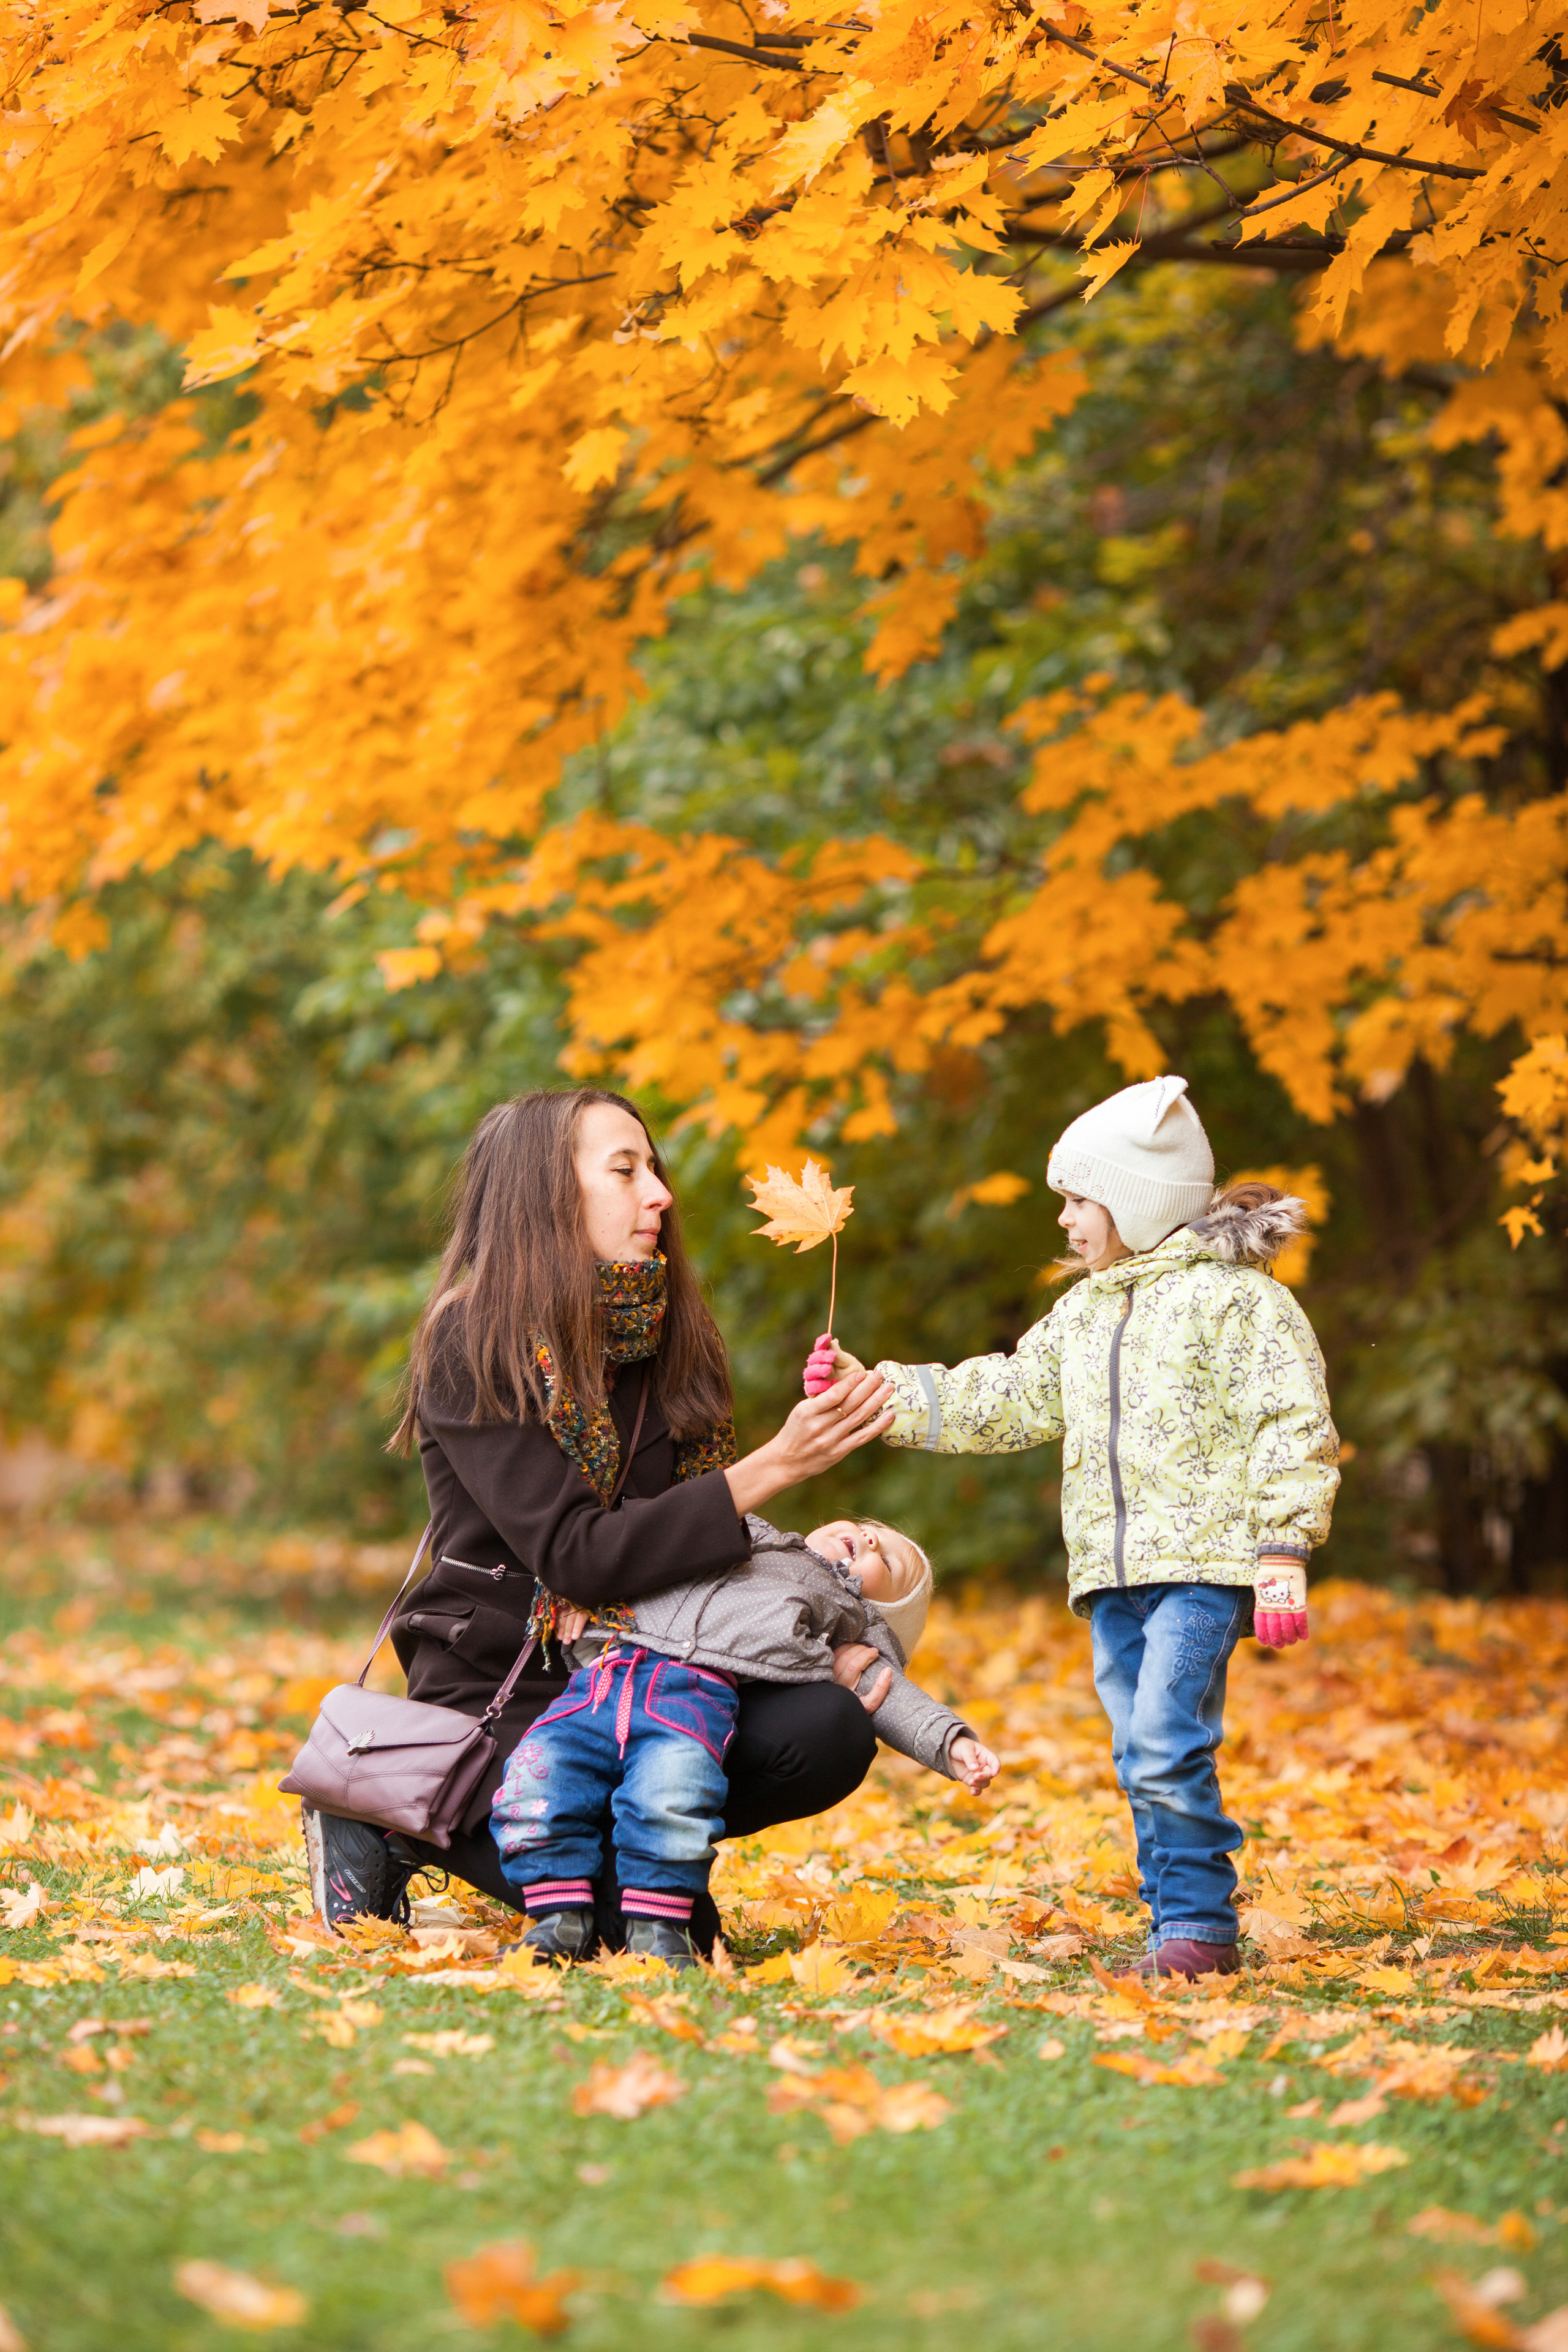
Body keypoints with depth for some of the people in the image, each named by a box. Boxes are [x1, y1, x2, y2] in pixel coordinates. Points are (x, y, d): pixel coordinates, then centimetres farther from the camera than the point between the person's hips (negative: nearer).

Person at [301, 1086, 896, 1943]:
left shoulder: (664, 1341, 9)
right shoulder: (474, 1343, -13)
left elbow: (704, 1552, 12)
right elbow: (579, 1557, -21)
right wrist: (771, 1468, -25)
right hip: (498, 1699, -6)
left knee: (828, 1730, -21)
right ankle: (398, 1823, 0)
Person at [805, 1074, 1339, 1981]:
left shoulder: (1237, 1295, -5)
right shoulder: (1083, 1313, 19)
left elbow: (1293, 1428, -9)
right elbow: (1003, 1399, 20)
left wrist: (1283, 1553, -16)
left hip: (1205, 1564, -8)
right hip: (1113, 1571, 8)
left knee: (1167, 1745, -17)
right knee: (1143, 1760, 7)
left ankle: (1200, 1927, -10)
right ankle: (1182, 1925, 13)